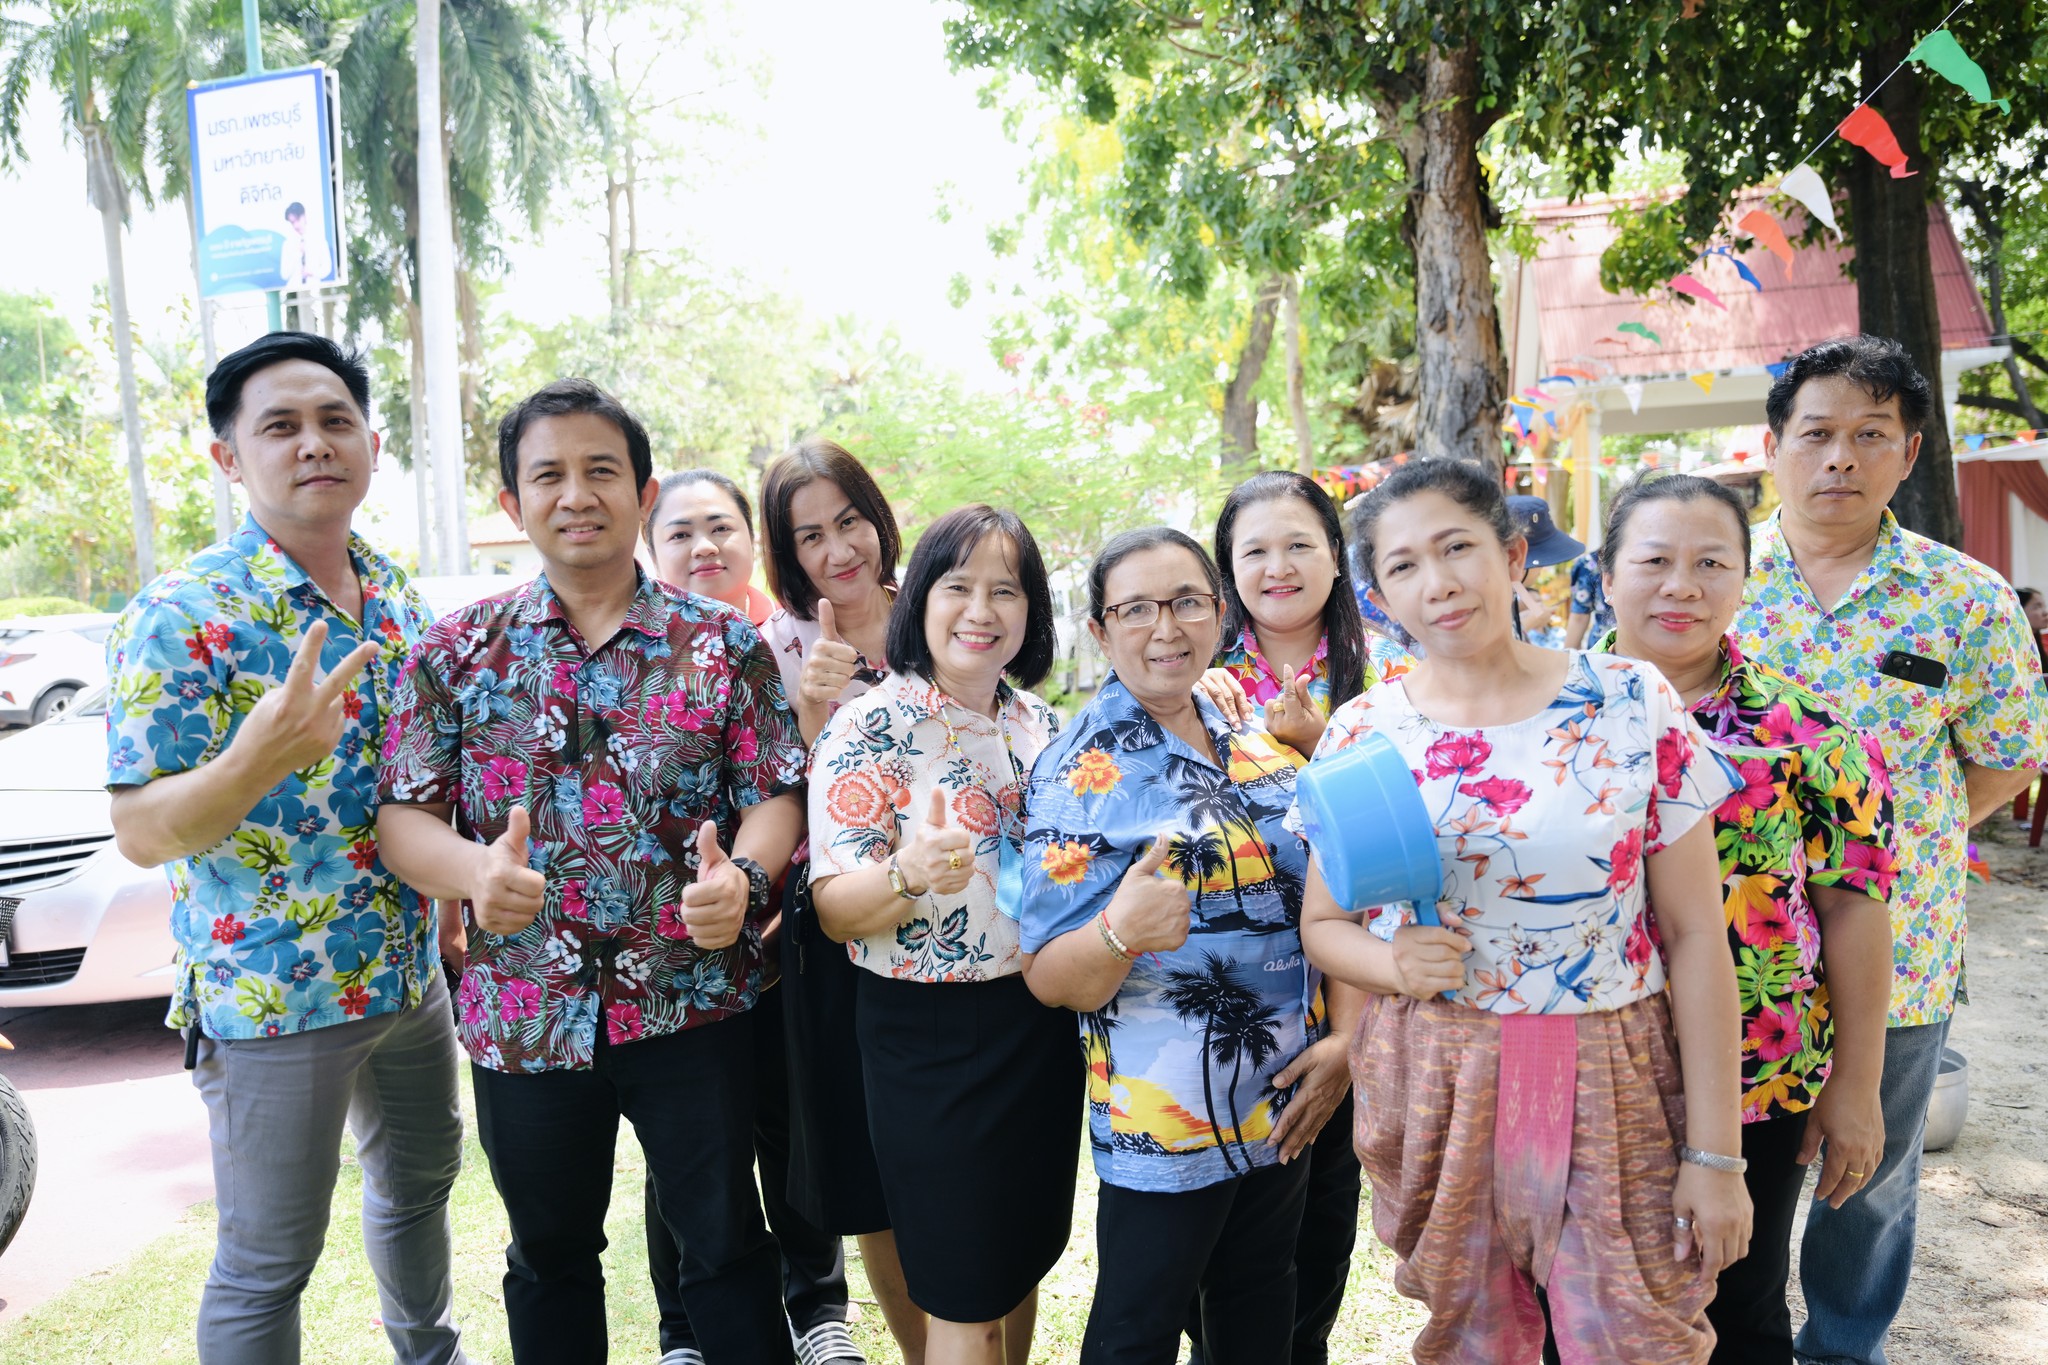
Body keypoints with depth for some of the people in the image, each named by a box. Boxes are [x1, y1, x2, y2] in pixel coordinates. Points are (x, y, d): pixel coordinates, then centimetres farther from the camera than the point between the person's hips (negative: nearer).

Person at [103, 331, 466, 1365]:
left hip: (411, 971, 7)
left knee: (420, 1181, 25)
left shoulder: (396, 599, 3)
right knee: (267, 1263, 6)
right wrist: (260, 760, -38)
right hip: (271, 999, -7)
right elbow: (142, 834, -20)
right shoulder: (184, 616, -17)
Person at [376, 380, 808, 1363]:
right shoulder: (458, 651, 1)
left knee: (726, 1243, 12)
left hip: (695, 1006, -1)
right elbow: (403, 819, -2)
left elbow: (776, 794, -2)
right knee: (550, 1255, 20)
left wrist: (743, 879, -23)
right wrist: (475, 870, -23)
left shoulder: (724, 645, -1)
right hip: (523, 1015, 2)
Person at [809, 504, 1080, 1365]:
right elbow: (834, 910, -17)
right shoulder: (870, 729, -13)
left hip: (1045, 1026, 6)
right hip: (934, 1039, -6)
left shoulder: (1039, 722, 5)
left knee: (1024, 1261, 20)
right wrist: (907, 874, -37)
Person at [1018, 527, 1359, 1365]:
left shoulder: (1257, 749, 3)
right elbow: (1049, 979, -17)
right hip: (1159, 1128, -5)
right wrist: (1120, 936, -38)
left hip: (1284, 1106, 6)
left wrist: (1342, 1039, -1)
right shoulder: (1079, 773, -13)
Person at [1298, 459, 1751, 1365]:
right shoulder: (1361, 734, -1)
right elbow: (1322, 925, 7)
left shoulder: (1633, 704, -7)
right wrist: (1392, 964, -16)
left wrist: (1715, 1153, -5)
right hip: (1428, 1095, 2)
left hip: (1611, 1096, -1)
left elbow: (1694, 937, -5)